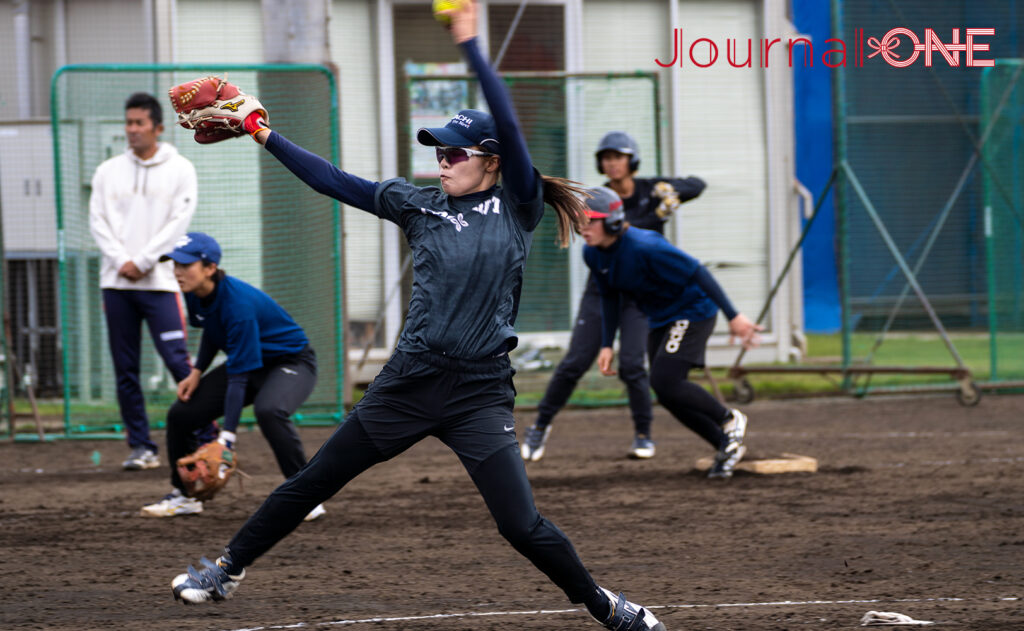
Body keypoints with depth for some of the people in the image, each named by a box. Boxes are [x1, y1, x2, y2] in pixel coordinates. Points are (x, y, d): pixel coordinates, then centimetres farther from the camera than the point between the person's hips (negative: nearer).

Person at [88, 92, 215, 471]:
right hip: (116, 282, 4)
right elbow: (97, 221, 7)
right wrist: (120, 260, -8)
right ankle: (141, 446, 7)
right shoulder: (108, 172, 12)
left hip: (159, 282, -4)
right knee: (125, 369, 2)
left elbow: (179, 222, -4)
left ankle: (208, 438, -7)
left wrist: (142, 262, -11)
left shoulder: (179, 169, 4)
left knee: (178, 361, -12)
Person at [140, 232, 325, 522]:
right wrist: (197, 373, 0)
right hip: (247, 363, 9)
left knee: (269, 410, -40)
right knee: (180, 414, 1)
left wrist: (227, 436, -36)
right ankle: (183, 495, 20)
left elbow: (238, 378, -34)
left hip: (292, 363, -9)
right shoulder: (195, 294, -10)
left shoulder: (238, 304, -35)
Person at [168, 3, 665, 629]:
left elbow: (508, 124, -12)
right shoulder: (420, 205, 8)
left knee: (522, 525, -11)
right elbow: (335, 182, 9)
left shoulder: (516, 208, 0)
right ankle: (228, 568, 25)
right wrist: (267, 136, 6)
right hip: (410, 381, 4)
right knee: (313, 483, 9)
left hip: (481, 391, -4)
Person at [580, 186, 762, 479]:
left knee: (664, 383, -19)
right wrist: (607, 345, 4)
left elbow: (697, 273, -28)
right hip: (660, 320, 8)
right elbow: (609, 297, 10)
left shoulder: (644, 247, -31)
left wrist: (733, 316, -28)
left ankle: (730, 420, 3)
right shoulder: (593, 254, -7)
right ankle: (726, 445, 22)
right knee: (667, 393, 6)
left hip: (693, 310, -8)